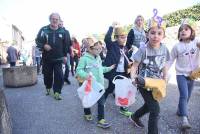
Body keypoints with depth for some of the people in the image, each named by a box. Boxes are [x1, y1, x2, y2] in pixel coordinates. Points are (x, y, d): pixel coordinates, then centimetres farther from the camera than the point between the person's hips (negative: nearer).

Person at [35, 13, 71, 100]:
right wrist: (44, 45, -18)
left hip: (58, 58, 0)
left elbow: (67, 44, 6)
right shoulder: (44, 30, -3)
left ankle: (57, 93, 3)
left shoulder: (63, 31, 0)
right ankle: (48, 88, 37)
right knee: (47, 75, 12)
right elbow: (37, 41, 2)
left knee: (59, 76, -6)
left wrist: (65, 55, 5)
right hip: (46, 58, 1)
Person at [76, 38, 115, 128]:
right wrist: (85, 75, -35)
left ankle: (101, 120, 13)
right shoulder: (84, 58, -17)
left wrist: (109, 68, 20)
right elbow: (79, 70, -19)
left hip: (99, 84, 6)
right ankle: (87, 113, 44)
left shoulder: (98, 58, 7)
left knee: (101, 101, 4)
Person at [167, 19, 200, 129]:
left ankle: (180, 110, 37)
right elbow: (170, 60, -2)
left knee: (187, 96, 15)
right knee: (184, 95, -11)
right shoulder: (177, 46, -8)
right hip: (181, 74, -2)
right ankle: (184, 118, -5)